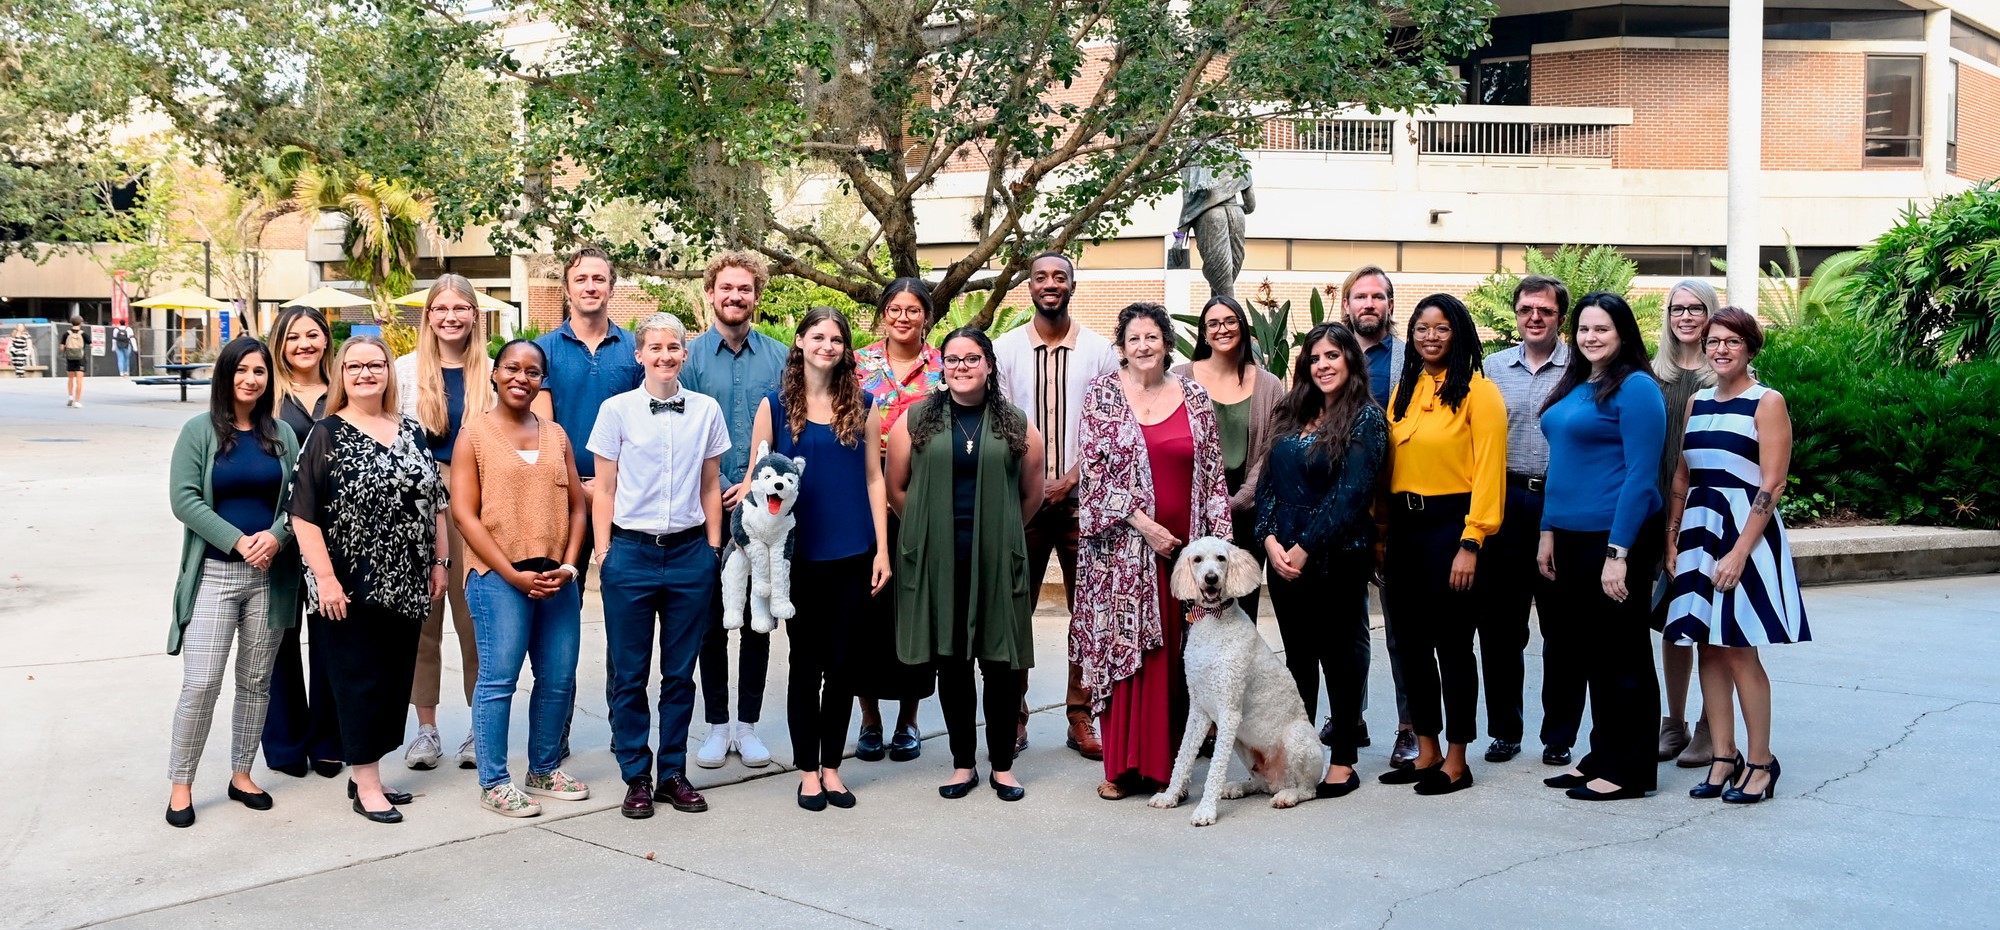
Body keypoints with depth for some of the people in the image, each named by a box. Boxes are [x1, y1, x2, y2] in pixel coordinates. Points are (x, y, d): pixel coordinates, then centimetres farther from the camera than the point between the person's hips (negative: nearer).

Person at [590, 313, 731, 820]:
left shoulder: (706, 411, 5)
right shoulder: (617, 410, 0)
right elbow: (604, 489, 3)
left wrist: (713, 548, 8)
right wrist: (603, 553, -1)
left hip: (690, 551, 2)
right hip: (631, 550, -2)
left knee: (681, 671, 8)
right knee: (628, 673, 4)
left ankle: (673, 772, 19)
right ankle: (637, 777, 15)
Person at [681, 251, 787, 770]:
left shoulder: (779, 357, 5)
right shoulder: (691, 356, 2)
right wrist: (720, 491, -10)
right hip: (708, 509, -1)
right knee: (712, 621, 5)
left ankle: (748, 725, 17)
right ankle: (717, 726, 16)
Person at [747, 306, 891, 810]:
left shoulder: (862, 405, 6)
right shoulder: (776, 405, 2)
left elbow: (873, 479, 6)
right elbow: (756, 477, 3)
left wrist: (882, 550, 1)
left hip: (851, 555, 1)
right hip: (798, 554, -1)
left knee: (842, 663, 6)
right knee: (806, 663, 5)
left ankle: (832, 766, 19)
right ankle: (808, 770, 17)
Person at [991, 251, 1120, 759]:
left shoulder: (1099, 349, 4)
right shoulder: (1006, 347, 4)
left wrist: (1072, 478, -9)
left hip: (1083, 496, 0)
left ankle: (1082, 719, 10)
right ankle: (1013, 718, 10)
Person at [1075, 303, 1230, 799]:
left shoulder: (1194, 396, 8)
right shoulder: (1102, 393, 1)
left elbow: (1212, 473, 9)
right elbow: (1092, 469, -6)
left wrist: (1217, 538, 2)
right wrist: (1142, 522, -13)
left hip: (1182, 546, 2)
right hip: (1122, 547, -2)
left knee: (1171, 656, 4)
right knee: (1122, 649, -2)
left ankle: (1164, 761, 12)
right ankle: (1121, 765, 7)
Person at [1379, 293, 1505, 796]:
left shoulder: (1478, 391, -6)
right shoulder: (1403, 392, 13)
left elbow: (1488, 472, -12)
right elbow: (1388, 465, 11)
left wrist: (1471, 542, -18)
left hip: (1451, 524, -6)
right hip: (1404, 524, 7)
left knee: (1451, 643, 1)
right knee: (1411, 642, 11)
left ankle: (1456, 762, 12)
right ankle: (1426, 753, 23)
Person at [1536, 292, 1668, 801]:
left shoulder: (1635, 387, -12)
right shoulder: (1574, 387, 13)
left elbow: (1641, 474, -16)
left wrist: (1618, 553, -20)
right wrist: (1549, 531, 13)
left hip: (1615, 537, -8)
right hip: (1572, 536, 8)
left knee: (1620, 654, 1)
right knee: (1588, 649, 14)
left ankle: (1628, 769, 11)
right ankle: (1601, 756, 26)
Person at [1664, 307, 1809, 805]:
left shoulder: (1767, 402, -6)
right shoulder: (1697, 401, 12)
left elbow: (1771, 485, -12)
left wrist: (1739, 551, -18)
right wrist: (1672, 538, 5)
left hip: (1746, 533, -6)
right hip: (1698, 531, 6)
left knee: (1739, 651, -4)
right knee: (1709, 649, 6)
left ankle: (1760, 762, 8)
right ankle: (1723, 757, 14)